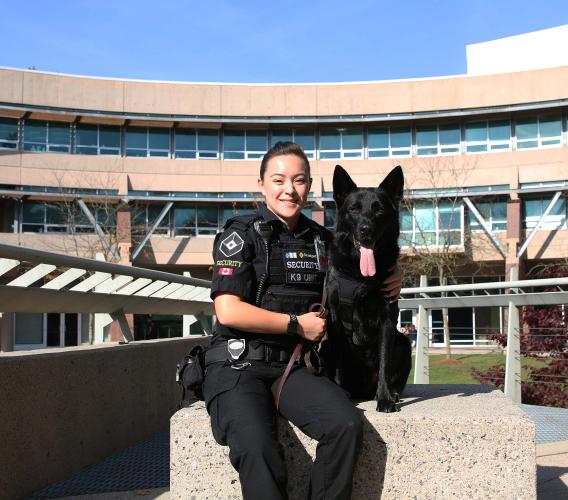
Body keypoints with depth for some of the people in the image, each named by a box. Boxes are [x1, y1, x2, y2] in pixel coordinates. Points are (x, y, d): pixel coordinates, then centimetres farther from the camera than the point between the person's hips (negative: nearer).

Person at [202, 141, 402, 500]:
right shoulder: (242, 234, -2)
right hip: (238, 366, -4)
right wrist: (298, 324, -7)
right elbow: (228, 312, -11)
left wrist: (390, 283, 8)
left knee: (347, 424, -24)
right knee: (257, 447, -32)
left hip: (294, 366, 4)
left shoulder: (322, 240, 14)